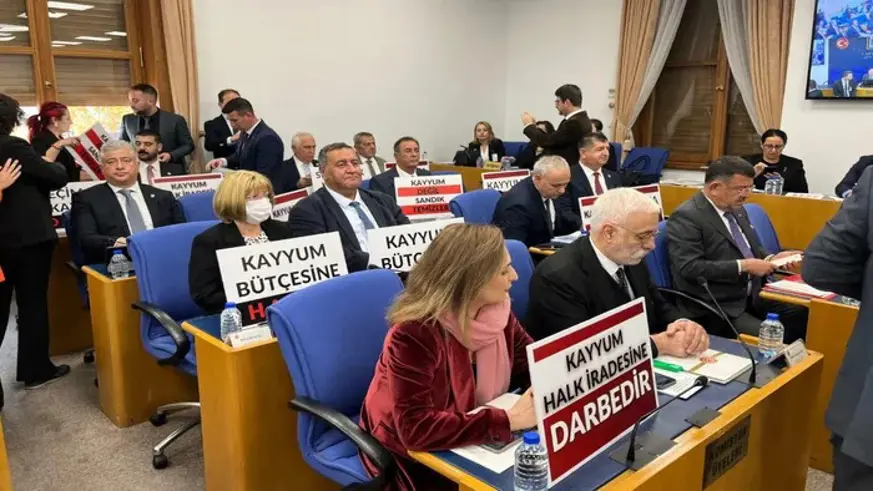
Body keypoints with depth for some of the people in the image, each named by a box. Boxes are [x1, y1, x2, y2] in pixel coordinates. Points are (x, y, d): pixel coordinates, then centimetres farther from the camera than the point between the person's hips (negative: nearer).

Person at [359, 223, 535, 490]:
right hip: (409, 453, -6)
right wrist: (508, 420, -35)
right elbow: (416, 430, -33)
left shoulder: (497, 310, -8)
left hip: (474, 442, 6)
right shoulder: (414, 333, -29)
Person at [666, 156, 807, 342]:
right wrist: (743, 266, -20)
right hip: (714, 308, -8)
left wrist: (771, 258, 3)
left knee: (804, 314, -11)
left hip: (753, 295, 8)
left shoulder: (736, 209, 13)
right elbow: (690, 268, -23)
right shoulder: (686, 216, -14)